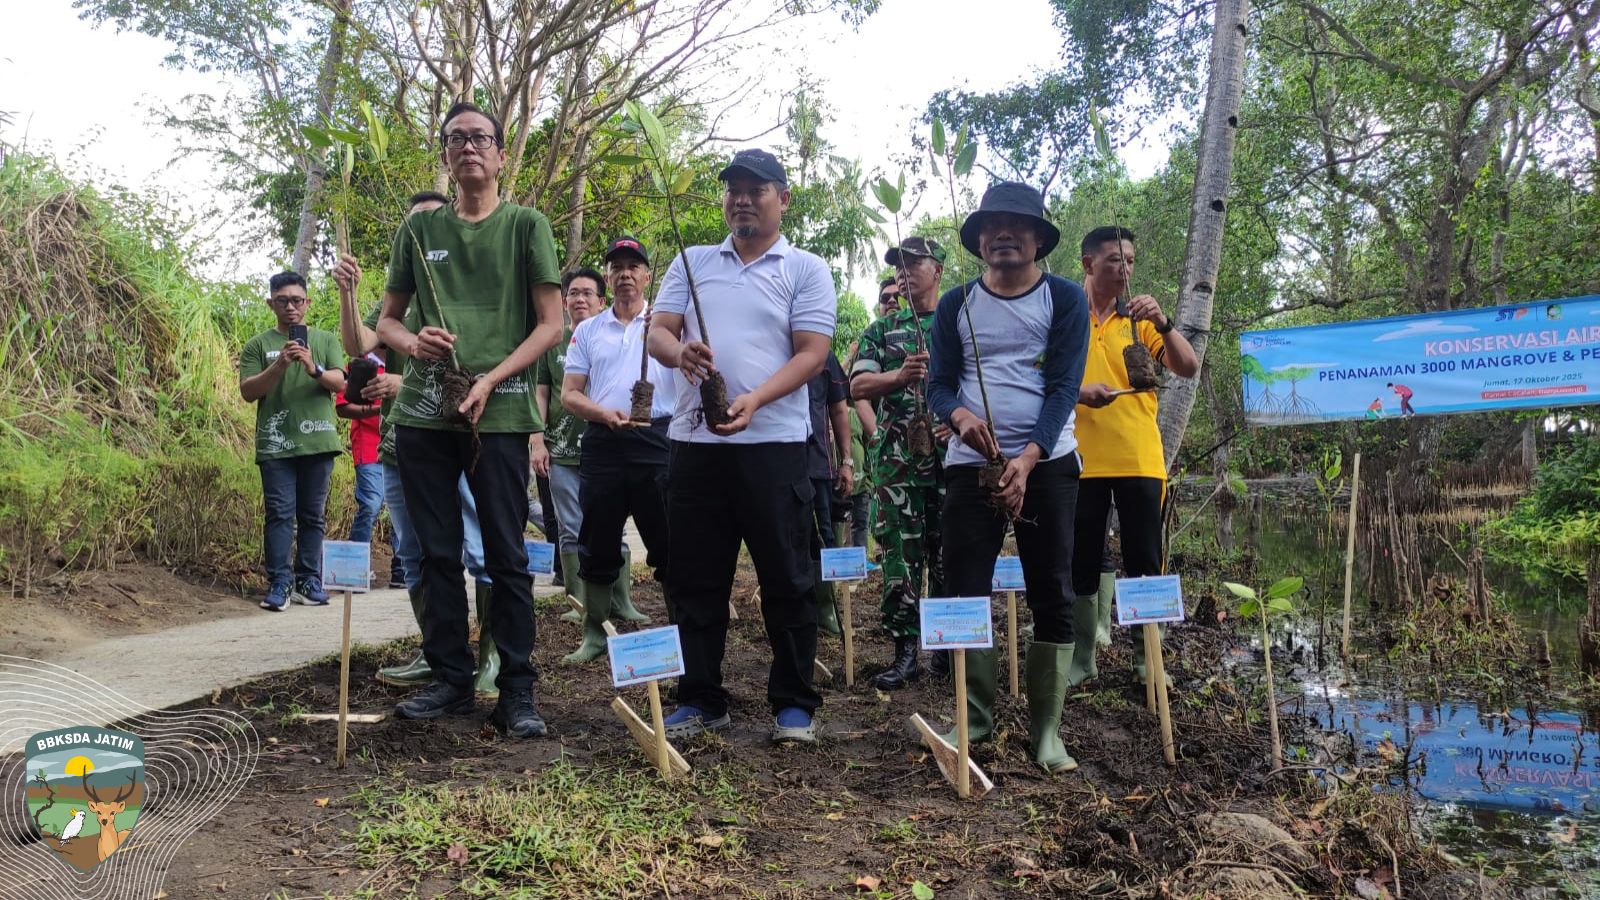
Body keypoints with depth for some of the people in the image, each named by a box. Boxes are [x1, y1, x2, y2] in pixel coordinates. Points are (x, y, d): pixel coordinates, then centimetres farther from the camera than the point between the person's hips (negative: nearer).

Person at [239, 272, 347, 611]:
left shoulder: (325, 340, 12)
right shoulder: (258, 345, 10)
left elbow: (339, 383, 0)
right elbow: (248, 392, 1)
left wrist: (314, 368, -20)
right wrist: (279, 365, -15)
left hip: (317, 441, 1)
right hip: (275, 443, -1)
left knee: (312, 515, 4)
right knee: (279, 513, -4)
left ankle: (309, 581, 8)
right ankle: (279, 583, -2)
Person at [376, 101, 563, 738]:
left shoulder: (526, 225, 5)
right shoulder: (419, 228, 14)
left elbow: (551, 325, 1)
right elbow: (387, 320, 18)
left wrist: (490, 380, -12)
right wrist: (412, 342, -6)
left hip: (499, 414, -3)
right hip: (423, 414, 4)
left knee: (507, 557, -1)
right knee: (437, 554, 8)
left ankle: (516, 689, 7)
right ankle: (450, 679, 19)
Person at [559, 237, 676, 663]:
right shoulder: (587, 331, 14)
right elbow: (569, 394, 10)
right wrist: (605, 413, -9)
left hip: (656, 439, -2)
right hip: (603, 442, 3)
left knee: (669, 541, -1)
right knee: (597, 543, 7)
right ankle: (594, 634, 18)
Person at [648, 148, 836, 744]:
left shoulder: (806, 270, 5)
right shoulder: (691, 263, 16)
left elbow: (811, 354, -5)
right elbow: (657, 332, 9)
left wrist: (754, 401, -20)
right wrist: (679, 351, -16)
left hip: (772, 443, -3)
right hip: (694, 441, 4)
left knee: (786, 578, 2)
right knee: (695, 579, 7)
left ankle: (794, 703, 14)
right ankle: (700, 700, 19)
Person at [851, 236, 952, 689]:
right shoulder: (882, 330, 13)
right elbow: (858, 385, 2)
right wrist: (900, 375, -16)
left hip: (952, 458, -1)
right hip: (897, 460, 1)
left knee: (949, 557, 4)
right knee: (900, 558, 0)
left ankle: (949, 647, 15)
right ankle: (905, 650, 6)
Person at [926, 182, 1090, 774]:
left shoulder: (1065, 299, 1)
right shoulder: (955, 304, 9)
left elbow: (1063, 387, -8)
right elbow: (939, 383, 3)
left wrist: (1027, 459, -22)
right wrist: (960, 417, -21)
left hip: (1047, 463, -2)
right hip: (970, 463, 2)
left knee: (1052, 597, 1)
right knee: (964, 592, 0)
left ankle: (1047, 729, 11)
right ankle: (975, 717, 15)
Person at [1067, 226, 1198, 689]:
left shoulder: (1140, 318, 8)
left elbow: (1189, 368, -2)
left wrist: (1162, 322, -17)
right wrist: (1077, 391, -19)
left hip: (1140, 460, 1)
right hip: (1082, 460, -1)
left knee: (1145, 563, 4)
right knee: (1082, 564, 6)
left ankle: (1147, 656, 16)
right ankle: (1081, 658, 16)